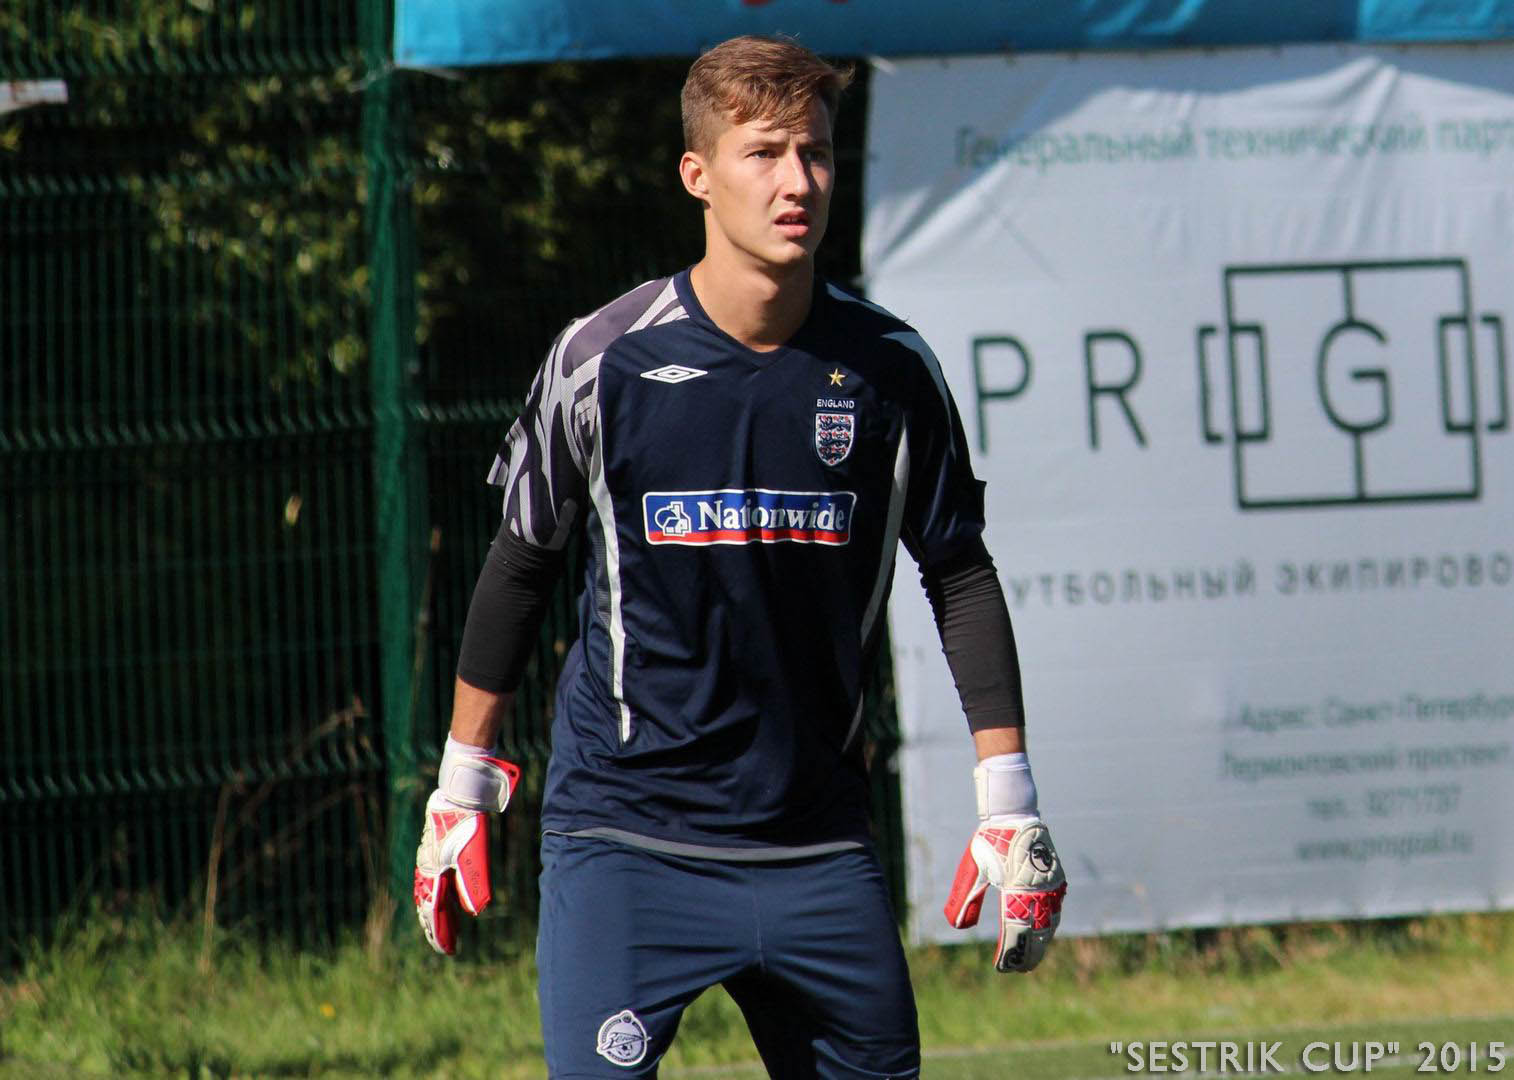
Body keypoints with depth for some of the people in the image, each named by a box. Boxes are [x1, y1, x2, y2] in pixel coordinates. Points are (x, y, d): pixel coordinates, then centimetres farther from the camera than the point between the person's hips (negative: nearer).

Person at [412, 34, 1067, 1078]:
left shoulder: (890, 367, 0)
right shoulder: (605, 359, -5)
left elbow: (961, 576, 10)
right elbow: (521, 565, 7)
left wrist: (1008, 803, 7)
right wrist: (462, 789, 11)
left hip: (820, 852, 3)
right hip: (621, 839, -3)